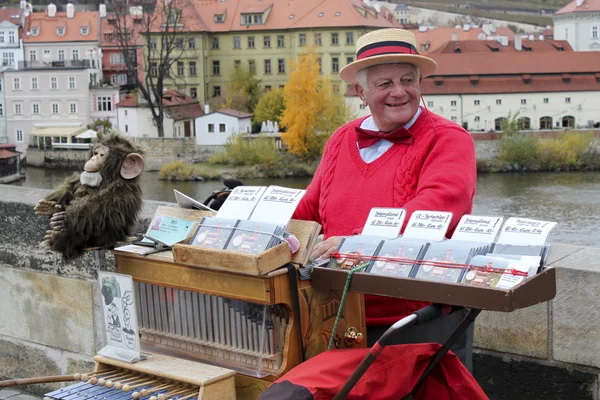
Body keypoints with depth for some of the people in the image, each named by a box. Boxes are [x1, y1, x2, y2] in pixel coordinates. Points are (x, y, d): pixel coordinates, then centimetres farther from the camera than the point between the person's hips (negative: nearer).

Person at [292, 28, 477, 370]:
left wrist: (361, 239, -38)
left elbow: (442, 202, -27)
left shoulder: (448, 139, -8)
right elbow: (307, 211, 16)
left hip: (425, 323, -5)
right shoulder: (341, 140, 10)